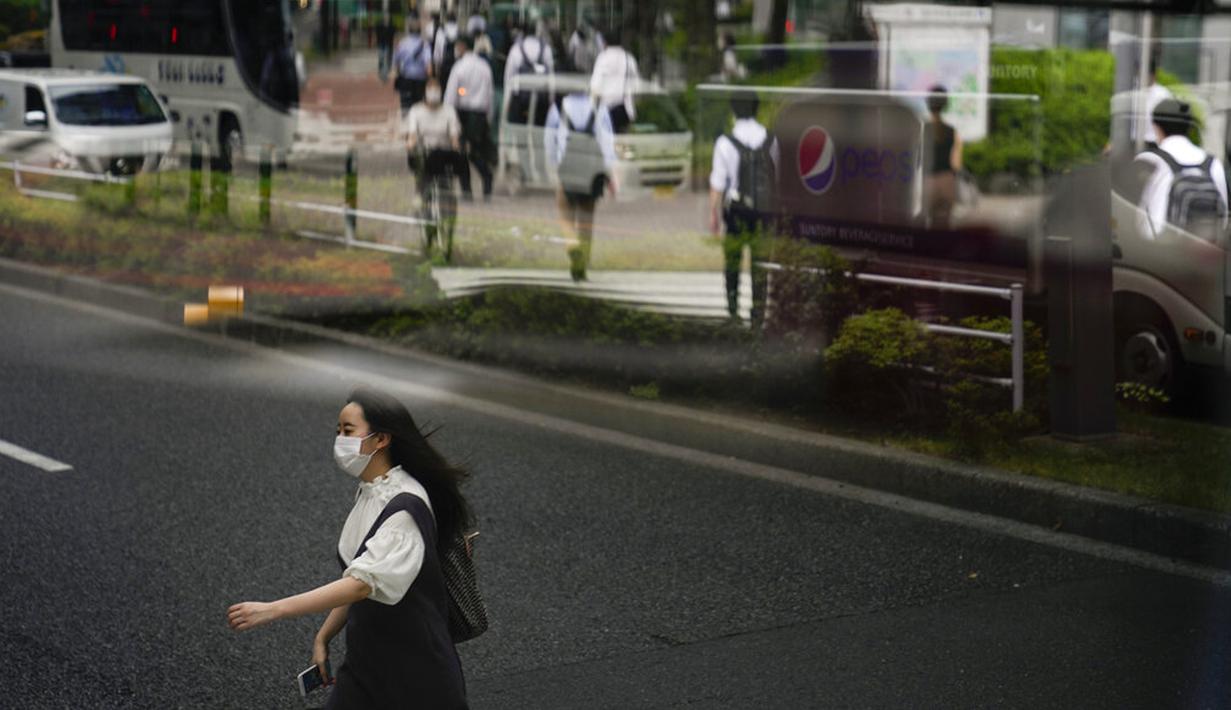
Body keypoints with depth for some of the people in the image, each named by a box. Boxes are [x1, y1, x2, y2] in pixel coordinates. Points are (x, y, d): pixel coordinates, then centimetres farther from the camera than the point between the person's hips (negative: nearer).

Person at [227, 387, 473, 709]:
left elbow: (363, 583, -30)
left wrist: (271, 610, -33)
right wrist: (323, 637, 12)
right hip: (365, 658, 8)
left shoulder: (405, 507, -21)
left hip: (414, 670, -8)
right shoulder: (368, 494, 6)